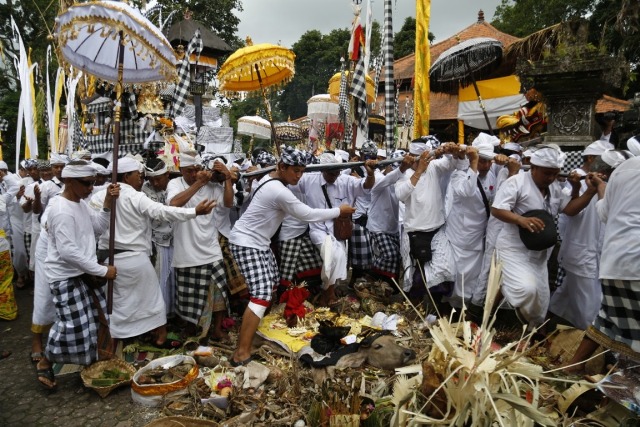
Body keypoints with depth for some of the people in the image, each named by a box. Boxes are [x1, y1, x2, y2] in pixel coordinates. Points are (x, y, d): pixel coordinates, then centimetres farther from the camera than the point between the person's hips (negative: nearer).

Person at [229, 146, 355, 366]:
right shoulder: (279, 191, -27)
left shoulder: (271, 178, 2)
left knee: (271, 283, 22)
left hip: (258, 242, 11)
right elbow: (307, 214, -21)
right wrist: (339, 211, -11)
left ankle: (252, 325, 42)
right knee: (262, 295, -18)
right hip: (246, 243, -11)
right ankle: (241, 353, -17)